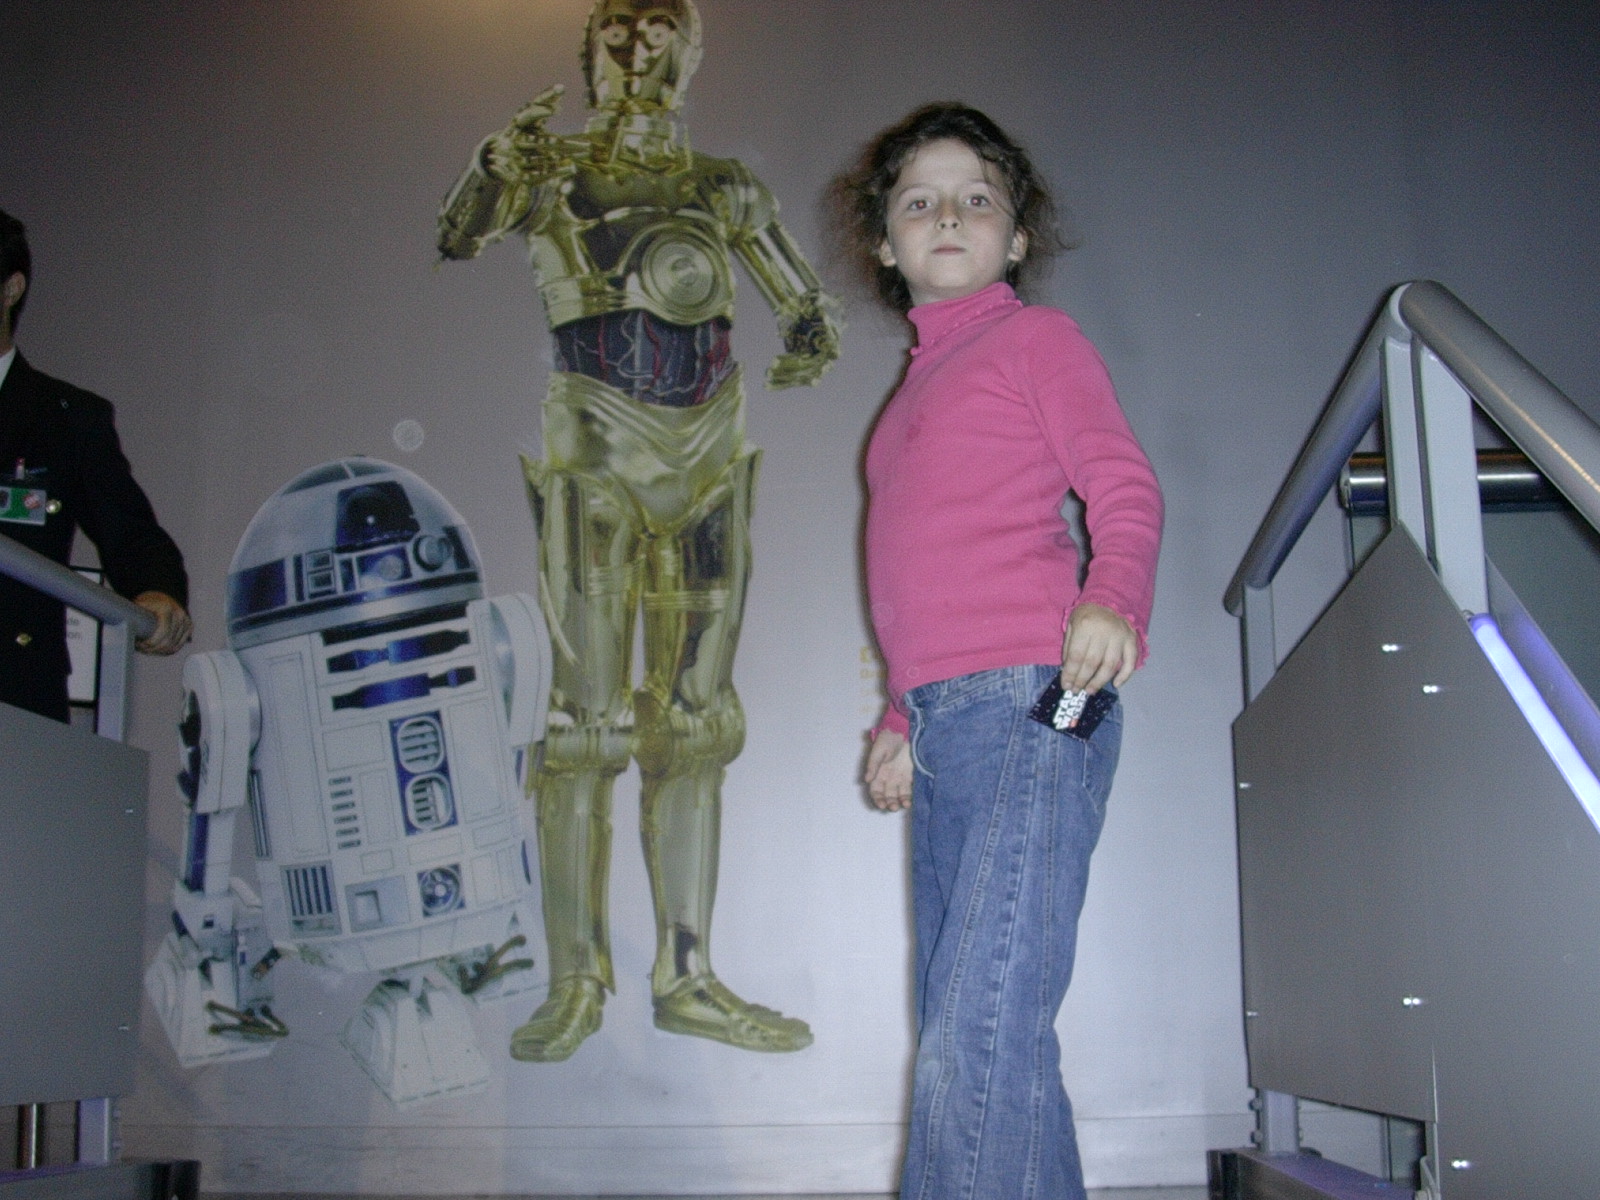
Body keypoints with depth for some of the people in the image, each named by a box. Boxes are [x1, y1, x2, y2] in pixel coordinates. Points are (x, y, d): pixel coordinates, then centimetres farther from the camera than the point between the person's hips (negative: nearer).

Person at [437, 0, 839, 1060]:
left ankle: (686, 974, 12)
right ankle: (576, 984, 3)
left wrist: (802, 359, -5)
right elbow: (454, 243, -12)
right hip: (597, 463, -4)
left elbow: (813, 315, 16)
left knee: (694, 724, 5)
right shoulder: (552, 172, 5)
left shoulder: (725, 190, 14)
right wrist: (500, 163, -29)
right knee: (587, 720, -6)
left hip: (706, 464, 4)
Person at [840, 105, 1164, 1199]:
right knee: (963, 1035, 9)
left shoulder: (1036, 338, 7)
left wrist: (1111, 599, -24)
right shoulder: (921, 382, 27)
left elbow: (1125, 486, -4)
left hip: (1028, 704, -8)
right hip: (945, 726, 8)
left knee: (980, 1031, -17)